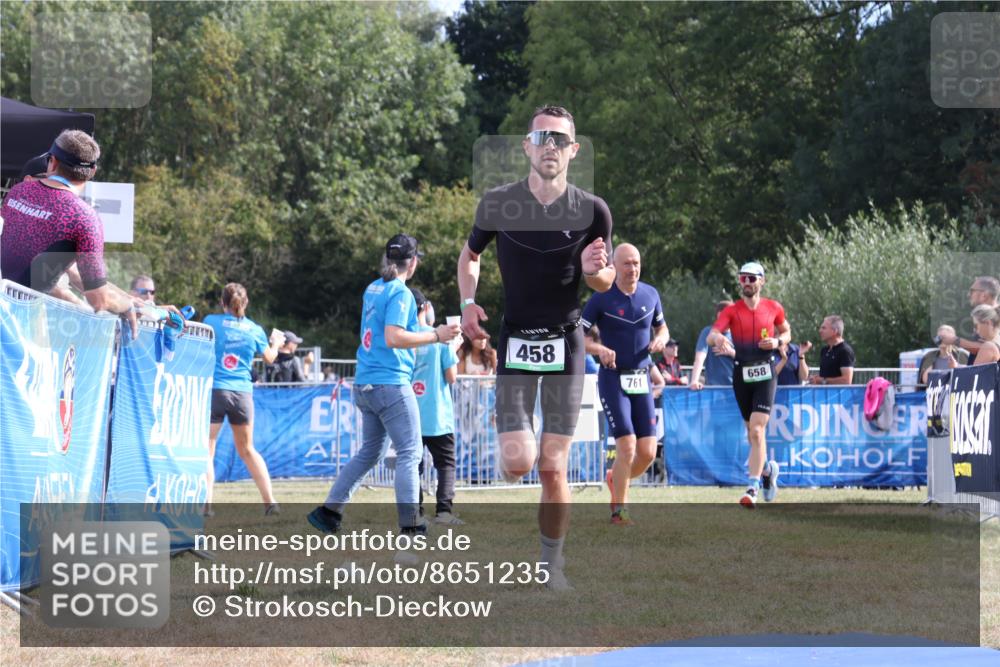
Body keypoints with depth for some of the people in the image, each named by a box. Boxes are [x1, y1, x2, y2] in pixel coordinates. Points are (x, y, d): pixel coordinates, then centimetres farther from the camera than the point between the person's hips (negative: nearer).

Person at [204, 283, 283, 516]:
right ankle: (270, 501, 14)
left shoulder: (211, 321, -2)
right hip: (242, 393, 3)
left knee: (206, 450, 1)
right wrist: (276, 342, 41)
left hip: (213, 389, -3)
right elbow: (269, 357, 21)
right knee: (247, 450, 18)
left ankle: (206, 503, -12)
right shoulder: (255, 329, 6)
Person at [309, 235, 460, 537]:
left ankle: (329, 511, 15)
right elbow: (393, 338, -23)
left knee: (370, 452, 17)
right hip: (391, 384, -9)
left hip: (365, 384, 9)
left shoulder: (372, 289, 14)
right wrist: (436, 335, -18)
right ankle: (410, 524, -9)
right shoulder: (400, 293, -11)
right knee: (409, 452, -5)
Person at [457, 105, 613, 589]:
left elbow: (605, 282, 8)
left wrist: (594, 272, -16)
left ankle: (552, 563, 14)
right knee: (518, 462, -13)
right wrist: (468, 302, -2)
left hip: (565, 343, 0)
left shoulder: (592, 212, -4)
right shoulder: (498, 203, -4)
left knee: (553, 467, -2)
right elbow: (470, 254, 14)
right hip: (515, 341, 0)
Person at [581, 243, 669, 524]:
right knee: (627, 446, -14)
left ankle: (616, 480, 29)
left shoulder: (650, 294, 6)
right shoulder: (601, 298, -7)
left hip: (642, 379, 4)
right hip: (613, 378, -4)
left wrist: (660, 340, -4)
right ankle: (619, 509, 1)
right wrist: (600, 349, -25)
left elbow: (662, 329, 19)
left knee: (648, 452, -1)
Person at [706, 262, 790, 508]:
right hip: (741, 374, 2)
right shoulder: (731, 310, -1)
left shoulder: (774, 308, 2)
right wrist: (717, 337, -39)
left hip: (765, 374, -2)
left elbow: (786, 332, 19)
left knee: (757, 430, -15)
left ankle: (752, 488, -16)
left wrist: (777, 341, -5)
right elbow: (710, 336, -15)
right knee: (751, 431, 12)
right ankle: (767, 469, 40)